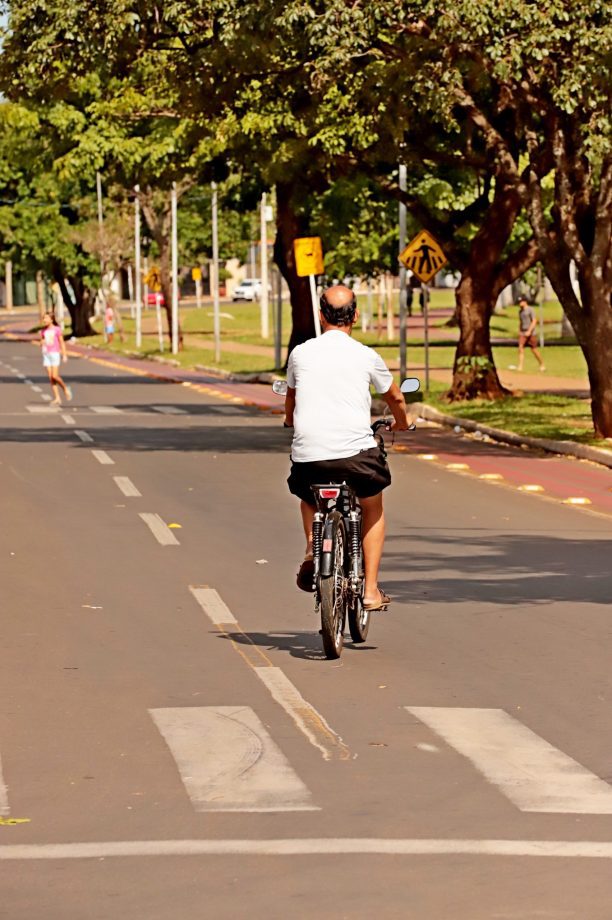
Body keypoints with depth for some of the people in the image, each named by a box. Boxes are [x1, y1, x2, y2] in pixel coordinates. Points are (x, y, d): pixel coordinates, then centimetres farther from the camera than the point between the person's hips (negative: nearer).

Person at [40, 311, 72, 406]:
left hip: (55, 354, -5)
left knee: (54, 376, -14)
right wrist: (42, 343, -9)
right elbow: (41, 343, 14)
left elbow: (62, 342, -1)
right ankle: (57, 398, 4)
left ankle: (65, 388, 13)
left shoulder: (57, 329, -5)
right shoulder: (43, 331, 8)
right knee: (50, 378, 1)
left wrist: (64, 355, -5)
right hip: (46, 354, 5)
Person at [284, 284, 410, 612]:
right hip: (355, 450, -1)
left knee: (308, 499, 34)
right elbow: (395, 397, 24)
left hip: (308, 453, 1)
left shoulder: (301, 353, 8)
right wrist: (401, 422, 46)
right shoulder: (366, 357, 5)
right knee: (373, 510, 24)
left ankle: (312, 546, 7)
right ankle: (371, 590, 18)